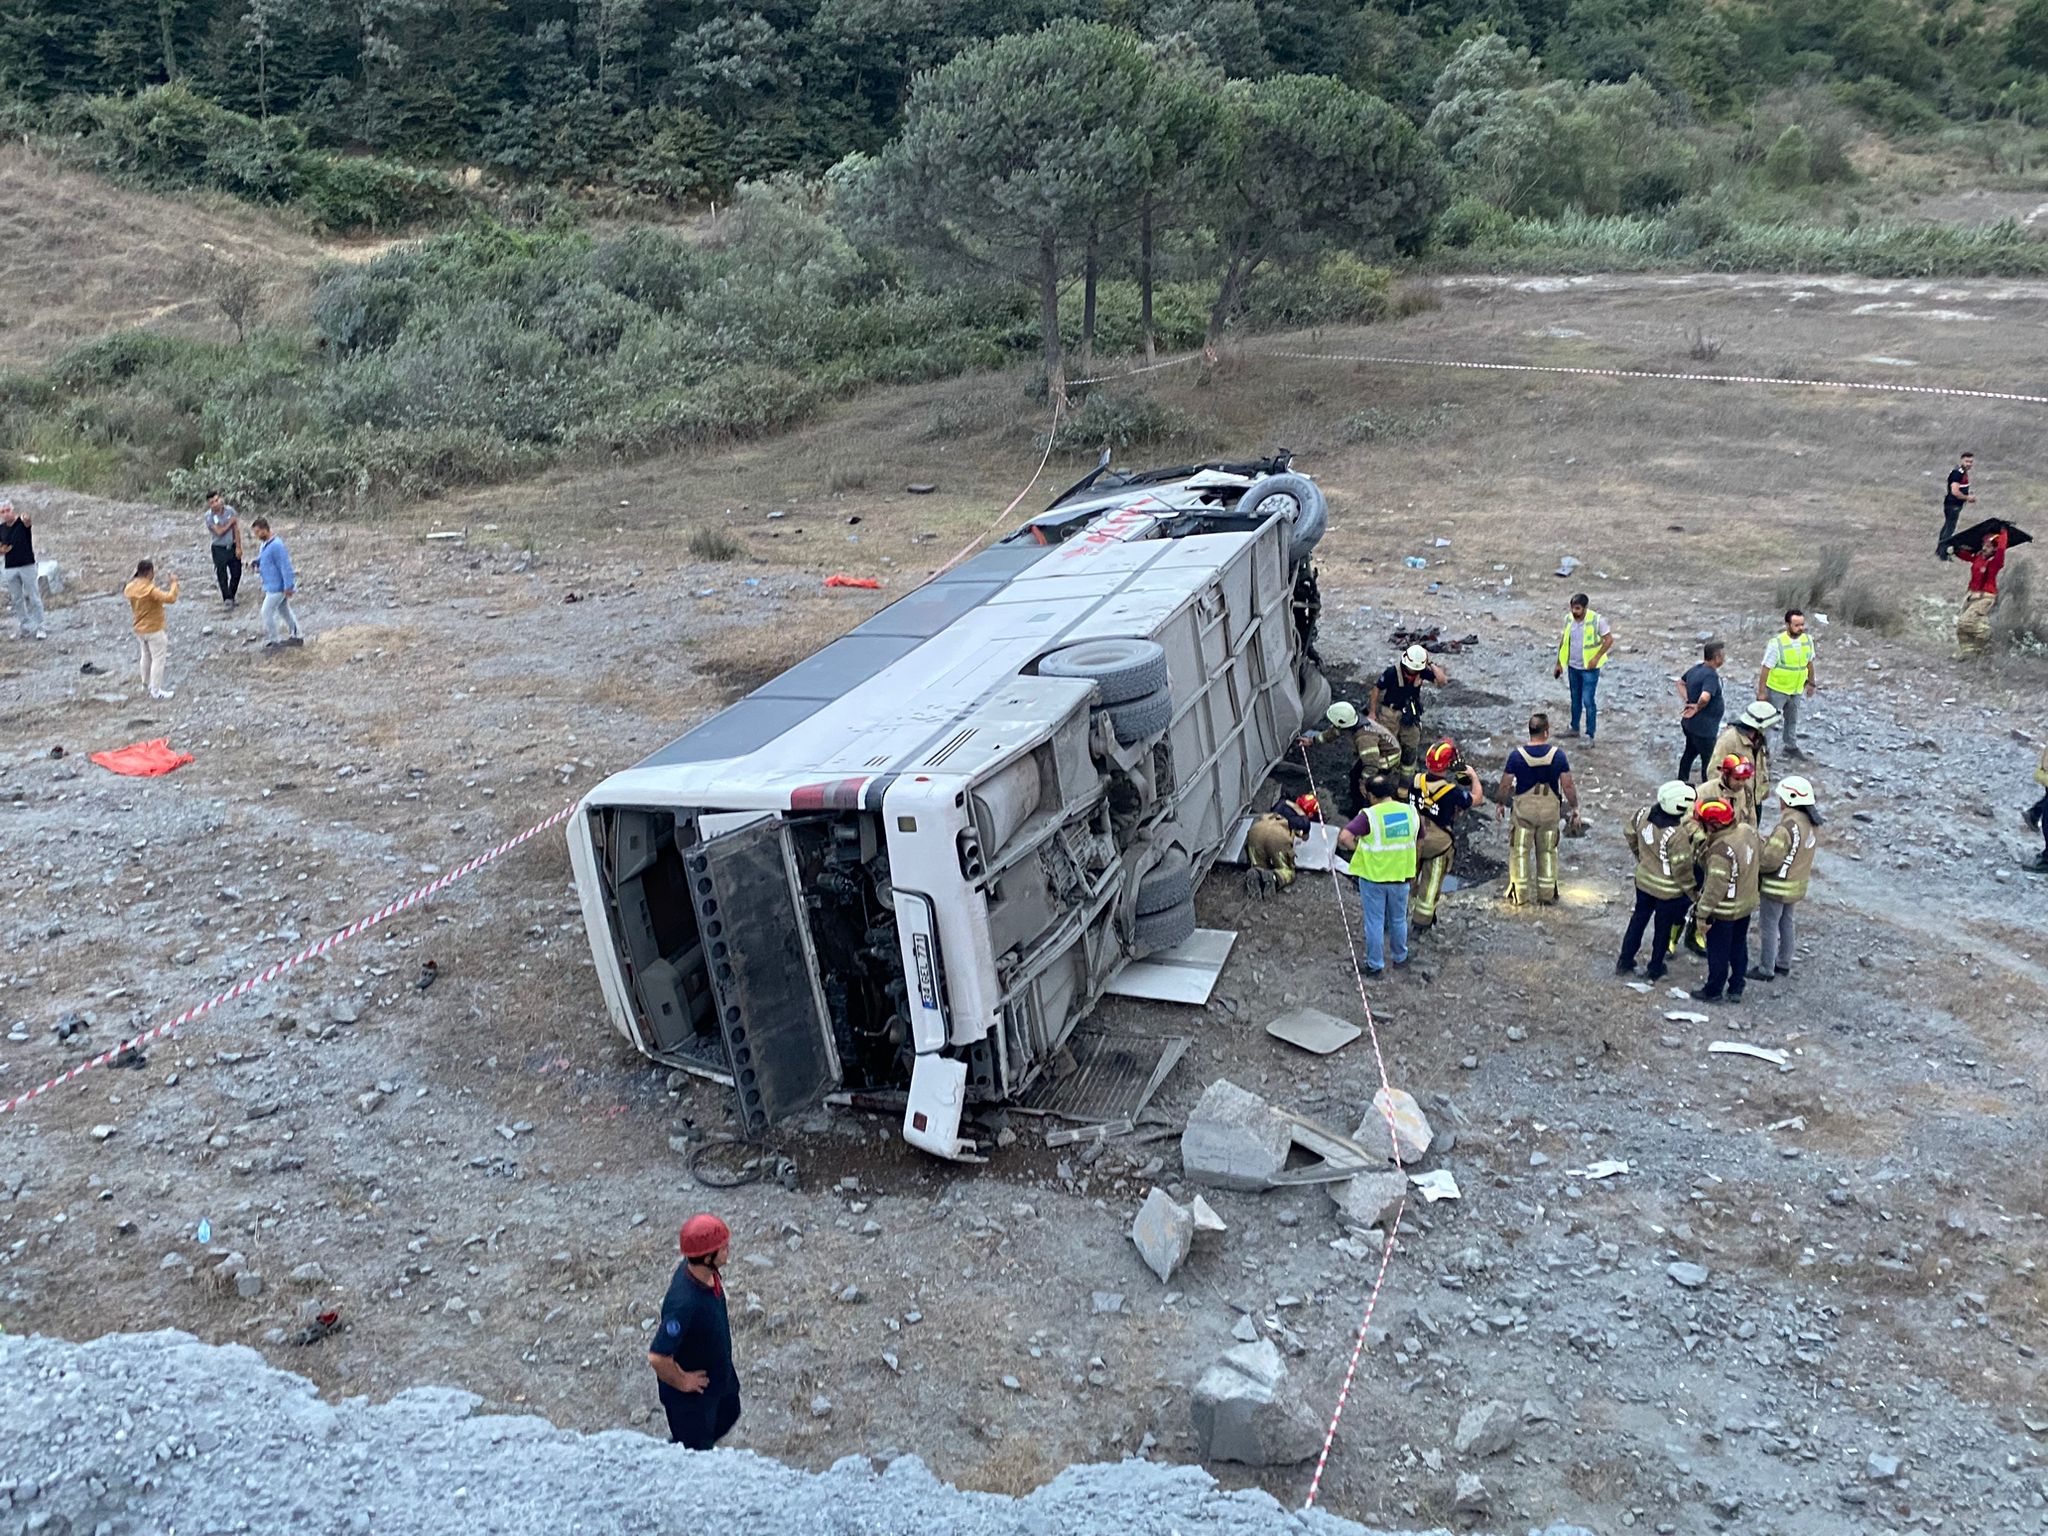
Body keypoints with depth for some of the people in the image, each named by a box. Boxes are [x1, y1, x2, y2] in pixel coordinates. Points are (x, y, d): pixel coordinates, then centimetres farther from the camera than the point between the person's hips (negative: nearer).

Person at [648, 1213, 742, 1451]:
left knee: (728, 1415, 32)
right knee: (695, 1449, 16)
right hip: (692, 1394, -8)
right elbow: (658, 1357, -39)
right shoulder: (685, 1303, -43)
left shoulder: (705, 1271, -17)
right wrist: (681, 1382, -22)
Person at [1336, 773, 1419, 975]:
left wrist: (1357, 848, -11)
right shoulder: (1411, 812, -6)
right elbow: (1418, 839, 9)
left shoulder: (1369, 815, -21)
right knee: (1399, 920, 23)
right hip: (1401, 877, 4)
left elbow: (1344, 838, -30)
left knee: (1375, 922, 11)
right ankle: (1400, 956, 41)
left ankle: (1375, 965, 22)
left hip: (1373, 877, -4)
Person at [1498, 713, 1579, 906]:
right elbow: (1568, 785, -10)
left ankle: (1520, 894, 16)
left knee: (1521, 850, 13)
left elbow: (1505, 785, -8)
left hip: (1523, 808, -1)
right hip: (1550, 809, 1)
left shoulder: (1517, 755, -15)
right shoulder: (1558, 754, -13)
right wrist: (1574, 808, 2)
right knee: (1547, 851, 17)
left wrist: (1502, 804, 9)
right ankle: (1547, 893, 25)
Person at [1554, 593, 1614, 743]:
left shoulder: (1596, 620, -18)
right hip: (1573, 667, 6)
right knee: (1575, 699, 19)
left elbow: (1609, 639, -12)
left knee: (1588, 701, -5)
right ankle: (1574, 728, 35)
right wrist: (1559, 663, 10)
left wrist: (1596, 658, -18)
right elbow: (1564, 642, 9)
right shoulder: (1569, 619, -2)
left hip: (1589, 668, -6)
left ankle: (1590, 735, 3)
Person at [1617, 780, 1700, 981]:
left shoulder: (1645, 813, -15)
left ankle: (1625, 962, 36)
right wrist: (1693, 893, -9)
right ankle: (1654, 970, 34)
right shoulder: (1678, 835, -34)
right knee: (1663, 927, 17)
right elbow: (1682, 869, -25)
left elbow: (1631, 833, 6)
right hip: (1669, 890, -6)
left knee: (1639, 918, 25)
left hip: (1644, 880, 6)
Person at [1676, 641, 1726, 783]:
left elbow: (1681, 683, 18)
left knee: (1690, 753, 26)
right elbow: (1705, 697, -42)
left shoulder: (1696, 668, 1)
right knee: (1709, 760, 5)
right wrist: (1698, 708, -22)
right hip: (1703, 727, -9)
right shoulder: (1711, 675, -27)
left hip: (1690, 723, 9)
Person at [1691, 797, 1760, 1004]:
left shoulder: (1720, 851, -34)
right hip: (1747, 904, 8)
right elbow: (1760, 852, 10)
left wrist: (1703, 914, -20)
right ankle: (1736, 989, 35)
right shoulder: (1747, 830, -10)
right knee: (1739, 947, 22)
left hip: (1724, 911, -8)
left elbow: (1715, 887, -30)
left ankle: (1714, 991, 28)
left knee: (1718, 952, 12)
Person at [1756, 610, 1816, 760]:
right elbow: (1766, 668, -19)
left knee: (1792, 720, 21)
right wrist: (1761, 692, -17)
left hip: (1796, 690, 6)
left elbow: (1809, 663, 8)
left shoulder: (1808, 640, -8)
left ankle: (1791, 746, 38)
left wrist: (1811, 683, 13)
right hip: (1777, 690, -6)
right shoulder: (1777, 644, -24)